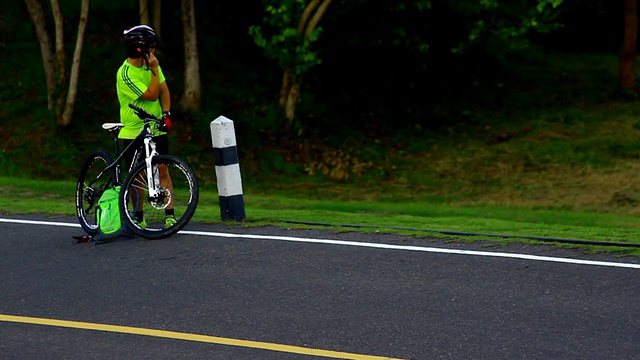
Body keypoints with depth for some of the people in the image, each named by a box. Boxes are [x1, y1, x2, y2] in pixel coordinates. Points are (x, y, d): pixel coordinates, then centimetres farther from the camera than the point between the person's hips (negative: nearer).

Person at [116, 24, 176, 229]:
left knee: (162, 170, -5)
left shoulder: (150, 64, 4)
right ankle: (138, 217, 16)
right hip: (133, 132, -4)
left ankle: (170, 214, -7)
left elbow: (164, 90, 8)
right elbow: (152, 95, -20)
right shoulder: (126, 73, -17)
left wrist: (166, 114, -6)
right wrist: (154, 70, -20)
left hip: (156, 129, 4)